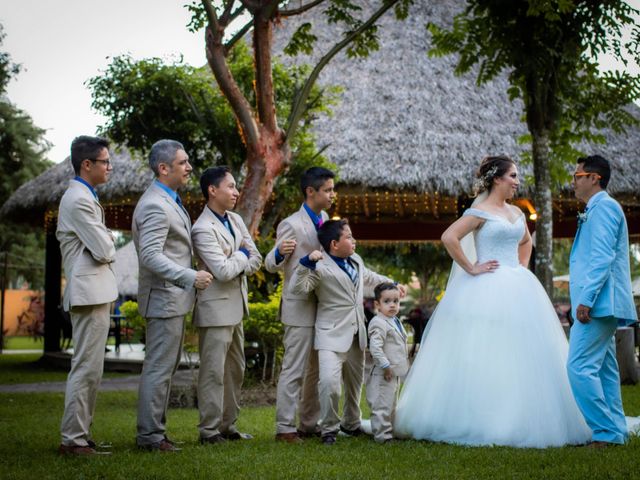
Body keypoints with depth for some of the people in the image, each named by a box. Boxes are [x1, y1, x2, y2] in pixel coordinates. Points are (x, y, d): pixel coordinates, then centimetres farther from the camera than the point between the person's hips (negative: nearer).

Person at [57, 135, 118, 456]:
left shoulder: (79, 197, 18)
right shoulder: (80, 200, -15)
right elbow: (104, 251, -17)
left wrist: (104, 248, 8)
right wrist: (110, 249, 4)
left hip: (94, 292, 11)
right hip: (90, 293, -11)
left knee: (87, 369, 14)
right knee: (87, 369, -8)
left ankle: (78, 434, 20)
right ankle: (73, 440, -4)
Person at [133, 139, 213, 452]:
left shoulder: (169, 201, 15)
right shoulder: (155, 206, -18)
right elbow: (150, 256, -26)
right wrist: (190, 277, -28)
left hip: (174, 297, 11)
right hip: (164, 298, -11)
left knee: (165, 367, 15)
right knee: (158, 368, -5)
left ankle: (154, 429, 23)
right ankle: (150, 435, 2)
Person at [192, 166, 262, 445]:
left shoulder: (236, 220, 10)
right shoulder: (203, 229, -17)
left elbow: (256, 260, 9)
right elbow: (223, 271, -23)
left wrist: (235, 268, -10)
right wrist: (242, 255, -5)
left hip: (236, 306, 9)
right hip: (216, 309, -9)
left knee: (235, 369, 14)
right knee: (213, 371, -4)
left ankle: (228, 425, 22)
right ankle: (209, 430, 3)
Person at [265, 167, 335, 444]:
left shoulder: (324, 219, 10)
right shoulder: (291, 225, -14)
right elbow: (270, 265, -14)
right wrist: (280, 253, -34)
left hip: (322, 306, 8)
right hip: (300, 308, -8)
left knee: (316, 370, 14)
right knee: (294, 370, -4)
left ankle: (309, 425, 24)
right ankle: (285, 428, 3)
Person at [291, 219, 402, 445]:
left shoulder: (356, 260, 10)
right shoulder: (321, 268, -14)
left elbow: (368, 277, 31)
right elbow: (298, 288, -24)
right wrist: (307, 263, -36)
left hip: (356, 333, 8)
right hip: (332, 335, -8)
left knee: (355, 382, 19)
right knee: (329, 381, -22)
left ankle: (351, 423, 42)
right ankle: (329, 429, -2)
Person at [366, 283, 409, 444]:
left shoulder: (396, 322, 14)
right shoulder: (378, 323, -17)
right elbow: (375, 348, -25)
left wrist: (405, 365, 23)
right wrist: (386, 366, -24)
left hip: (396, 373, 10)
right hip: (384, 374, -10)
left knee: (392, 405, 20)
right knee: (383, 406, -6)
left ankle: (391, 431, 30)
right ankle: (382, 435, -1)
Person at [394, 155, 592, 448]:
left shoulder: (516, 213, 15)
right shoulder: (480, 211, -7)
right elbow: (449, 237, -19)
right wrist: (470, 268, -16)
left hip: (517, 289, 8)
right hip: (487, 290, -8)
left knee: (523, 356, 7)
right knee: (483, 357, -7)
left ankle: (520, 422, 16)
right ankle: (478, 423, 0)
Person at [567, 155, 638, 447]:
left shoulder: (603, 207, -10)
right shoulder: (595, 210, 22)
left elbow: (602, 258, -20)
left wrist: (586, 299, -23)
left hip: (598, 304, -11)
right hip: (600, 305, 11)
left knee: (580, 367, -14)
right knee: (603, 370, 11)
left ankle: (605, 433, -11)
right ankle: (615, 433, 14)